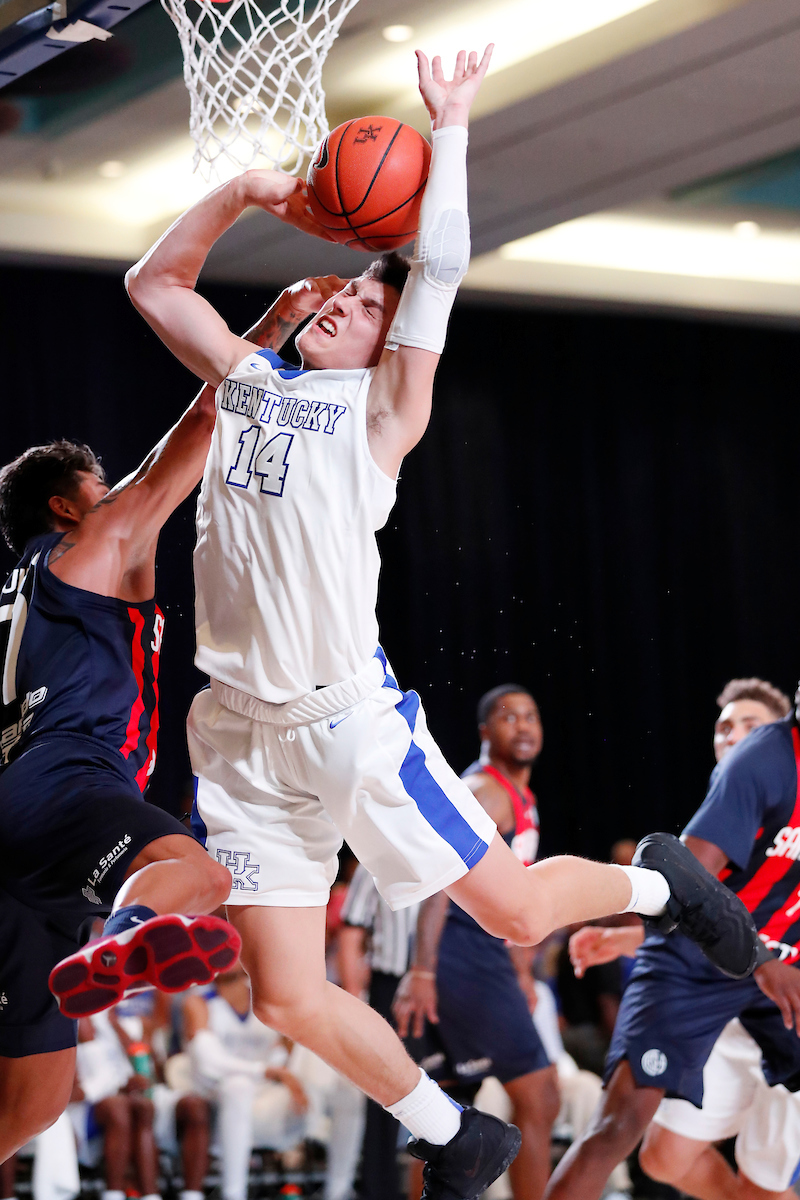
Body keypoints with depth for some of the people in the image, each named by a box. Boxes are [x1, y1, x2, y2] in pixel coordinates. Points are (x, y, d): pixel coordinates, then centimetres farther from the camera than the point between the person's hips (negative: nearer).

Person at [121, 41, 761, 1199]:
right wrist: (243, 192, 12)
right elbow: (154, 282, 22)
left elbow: (440, 268, -7)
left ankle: (655, 880, 32)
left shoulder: (380, 405, 2)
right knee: (287, 997, 2)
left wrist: (449, 126, -1)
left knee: (516, 910, 0)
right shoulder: (249, 379, 15)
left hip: (348, 717, -5)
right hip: (244, 734, 5)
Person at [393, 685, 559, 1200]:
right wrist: (422, 972, -28)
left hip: (490, 960, 10)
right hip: (467, 960, -10)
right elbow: (441, 877, -21)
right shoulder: (483, 792, -10)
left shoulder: (521, 798, 20)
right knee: (538, 1098, -9)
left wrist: (523, 973, 28)